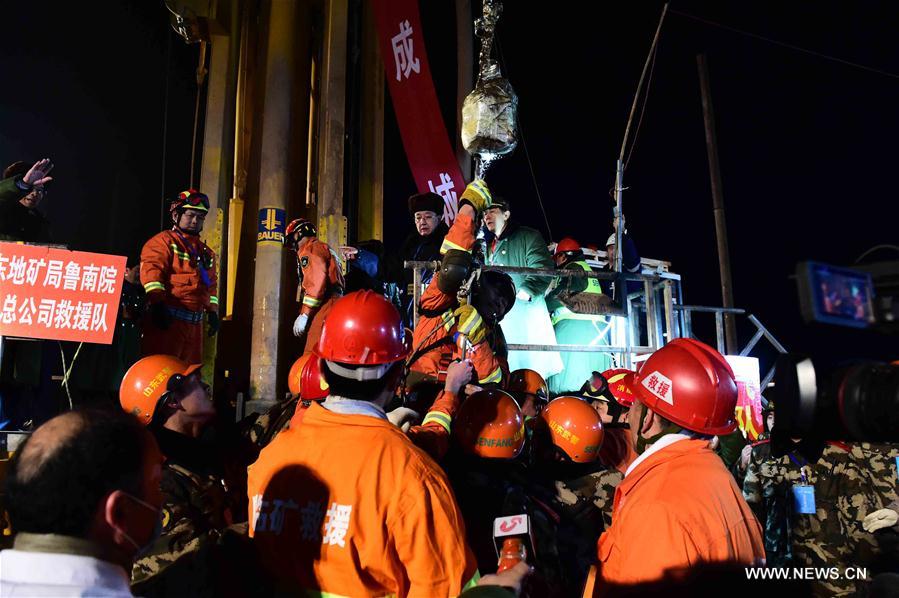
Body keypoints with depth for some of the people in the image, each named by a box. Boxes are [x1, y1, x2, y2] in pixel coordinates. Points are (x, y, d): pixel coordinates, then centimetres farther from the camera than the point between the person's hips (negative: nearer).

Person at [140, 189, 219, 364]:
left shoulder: (207, 252, 22)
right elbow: (151, 270, -14)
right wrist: (157, 303, -25)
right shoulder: (164, 241, 0)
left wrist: (212, 311, 15)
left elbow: (211, 284, 25)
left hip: (195, 322, 8)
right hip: (167, 318, -7)